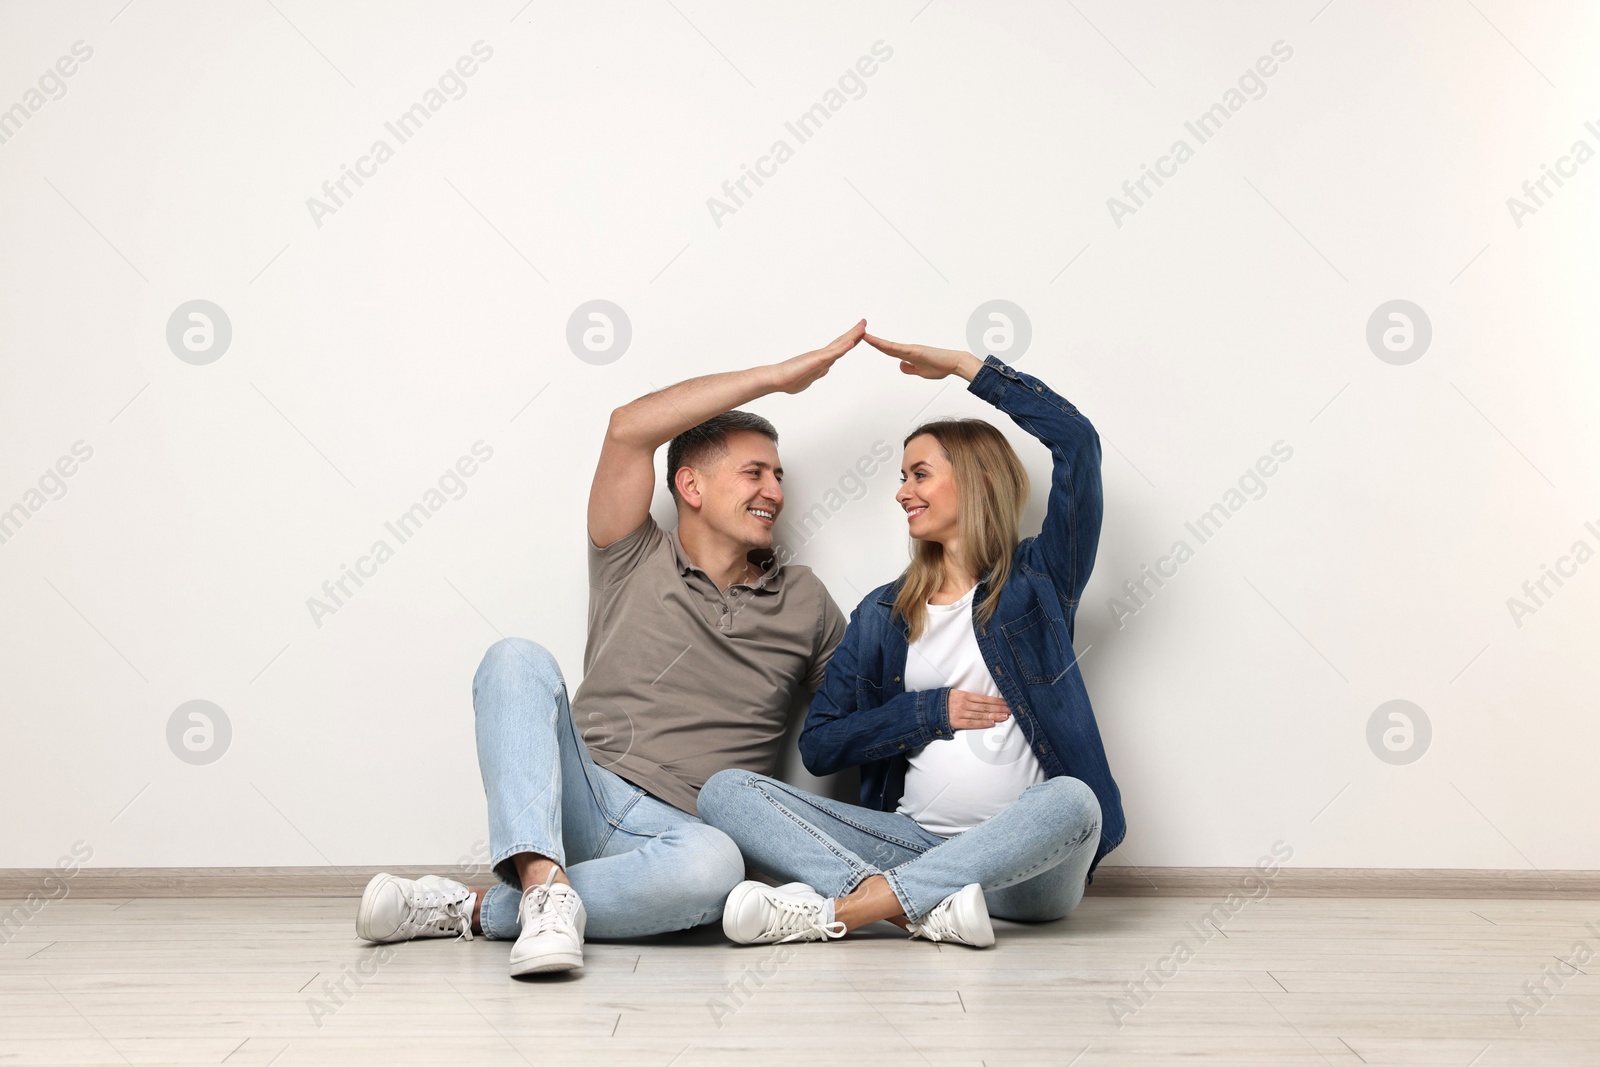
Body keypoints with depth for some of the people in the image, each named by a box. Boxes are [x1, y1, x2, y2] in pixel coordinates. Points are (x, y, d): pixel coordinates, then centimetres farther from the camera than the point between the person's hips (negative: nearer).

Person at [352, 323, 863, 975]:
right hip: (580, 803, 0)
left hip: (675, 832, 0)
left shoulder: (803, 602, 17)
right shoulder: (635, 564, 10)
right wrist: (777, 376, -1)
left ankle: (474, 911, -26)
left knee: (714, 865, -37)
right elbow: (629, 428, -4)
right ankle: (545, 884, -40)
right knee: (517, 660, -25)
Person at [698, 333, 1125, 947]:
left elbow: (1076, 440, -3)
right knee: (726, 791, -16)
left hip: (1026, 869, -2)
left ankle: (829, 911, -38)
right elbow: (818, 746, 11)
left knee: (1071, 801, -39)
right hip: (913, 841, 3)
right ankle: (932, 908, -36)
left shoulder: (1039, 582, 9)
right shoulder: (883, 614, 17)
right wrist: (931, 711, -2)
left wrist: (963, 364, 4)